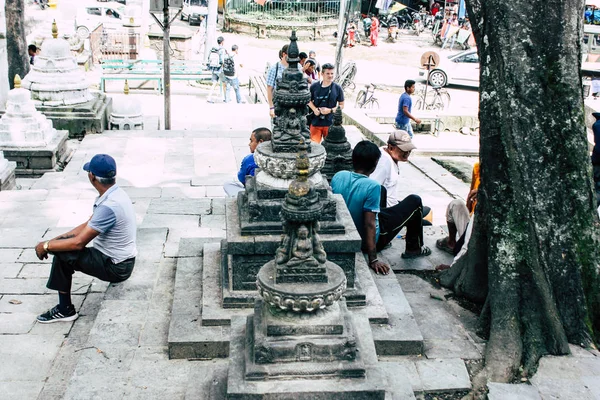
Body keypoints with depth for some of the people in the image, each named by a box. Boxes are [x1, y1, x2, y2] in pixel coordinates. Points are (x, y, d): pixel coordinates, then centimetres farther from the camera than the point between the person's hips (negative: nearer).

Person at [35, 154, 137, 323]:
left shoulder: (109, 206, -28)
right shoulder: (113, 194, 2)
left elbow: (79, 242, -25)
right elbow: (87, 225, 11)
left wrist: (46, 246, -11)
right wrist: (53, 241, 4)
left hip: (116, 267, -9)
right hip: (120, 259, 9)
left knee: (62, 255, -14)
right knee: (63, 242, 9)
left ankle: (65, 310, 1)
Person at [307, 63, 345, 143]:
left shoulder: (337, 88, -1)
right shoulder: (314, 86, 2)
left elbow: (341, 105, 4)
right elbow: (309, 100, 13)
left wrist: (330, 110, -12)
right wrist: (314, 109, -7)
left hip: (330, 122, 0)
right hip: (316, 121, 0)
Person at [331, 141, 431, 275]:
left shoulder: (338, 176, -11)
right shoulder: (372, 186, -29)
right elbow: (370, 224, -29)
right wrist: (373, 260, -24)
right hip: (368, 240, -6)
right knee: (415, 201, 7)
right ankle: (414, 248, 24)